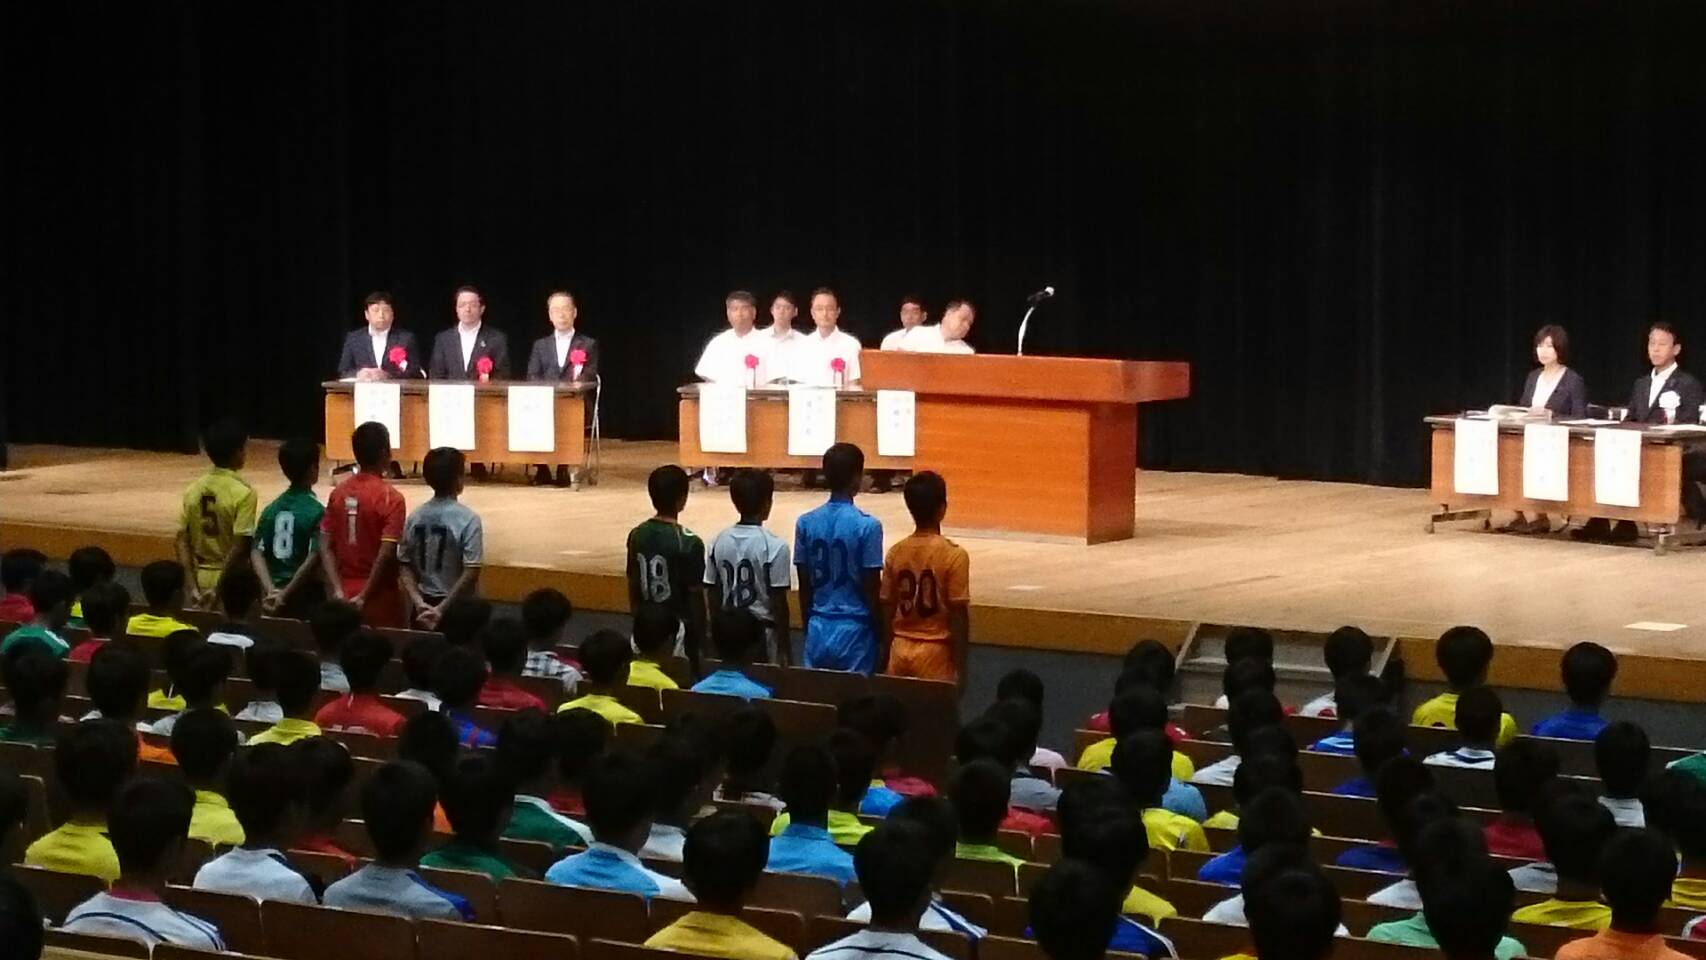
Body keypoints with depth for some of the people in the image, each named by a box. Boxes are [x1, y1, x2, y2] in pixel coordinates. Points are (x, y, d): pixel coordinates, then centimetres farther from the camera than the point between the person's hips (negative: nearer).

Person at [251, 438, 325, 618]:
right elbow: (313, 559, -19)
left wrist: (272, 590, -10)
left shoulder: (272, 509, 6)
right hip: (306, 596, -6)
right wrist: (286, 594, -15)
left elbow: (257, 553, -1)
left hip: (276, 595, 6)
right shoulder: (316, 511, -12)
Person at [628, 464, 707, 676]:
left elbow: (633, 588, 8)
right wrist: (700, 641, -3)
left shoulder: (637, 535, 0)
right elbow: (695, 598, -13)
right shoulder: (689, 542, -16)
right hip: (678, 628, -6)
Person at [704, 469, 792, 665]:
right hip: (763, 632, -5)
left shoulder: (718, 542, 0)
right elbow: (778, 602, -13)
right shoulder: (774, 546, -15)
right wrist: (785, 647, -5)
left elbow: (712, 594, 6)